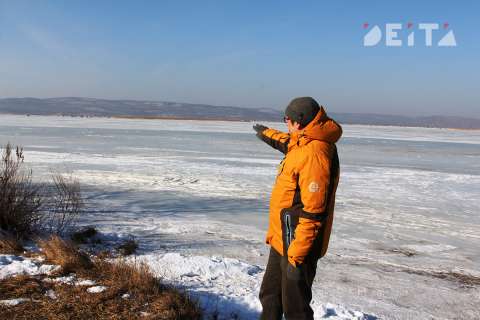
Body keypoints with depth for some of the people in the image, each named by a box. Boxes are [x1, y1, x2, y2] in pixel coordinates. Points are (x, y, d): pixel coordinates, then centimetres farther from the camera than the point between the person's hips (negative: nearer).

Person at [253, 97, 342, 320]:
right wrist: (267, 133, 50)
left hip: (297, 245, -10)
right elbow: (288, 143, 34)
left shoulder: (315, 153, -24)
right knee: (270, 296, 23)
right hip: (281, 241, 10)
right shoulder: (303, 144, 6)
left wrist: (296, 255, -26)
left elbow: (313, 211, -27)